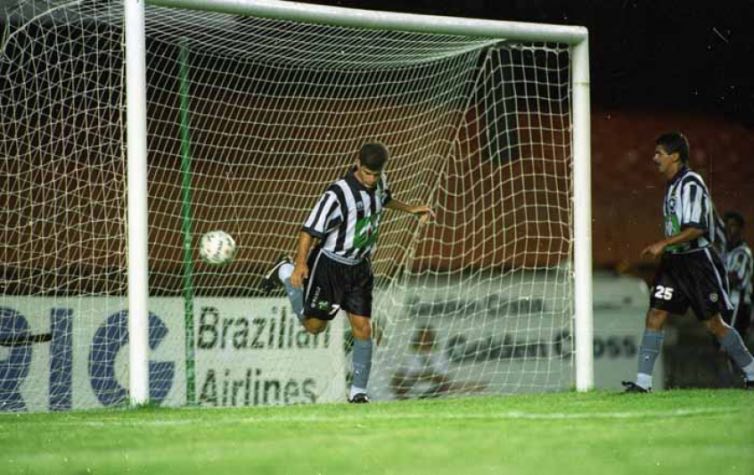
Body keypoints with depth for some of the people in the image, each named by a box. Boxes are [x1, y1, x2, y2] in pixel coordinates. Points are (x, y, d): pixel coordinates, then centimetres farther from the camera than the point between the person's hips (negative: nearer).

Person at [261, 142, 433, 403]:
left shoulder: (379, 182, -2)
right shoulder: (338, 194, -25)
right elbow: (310, 229, -25)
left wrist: (410, 209, 26)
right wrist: (300, 264, -34)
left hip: (360, 267, 5)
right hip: (329, 264, -5)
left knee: (362, 329, -4)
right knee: (314, 325, 8)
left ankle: (358, 392, 6)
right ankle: (286, 272, 29)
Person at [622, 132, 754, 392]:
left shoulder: (691, 183, -15)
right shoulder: (672, 185, 13)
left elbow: (696, 229, -22)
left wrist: (663, 244, -23)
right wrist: (664, 249, 17)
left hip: (698, 260, -8)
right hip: (674, 261, 8)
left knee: (714, 323, -2)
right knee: (655, 316, -3)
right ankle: (643, 381, -6)